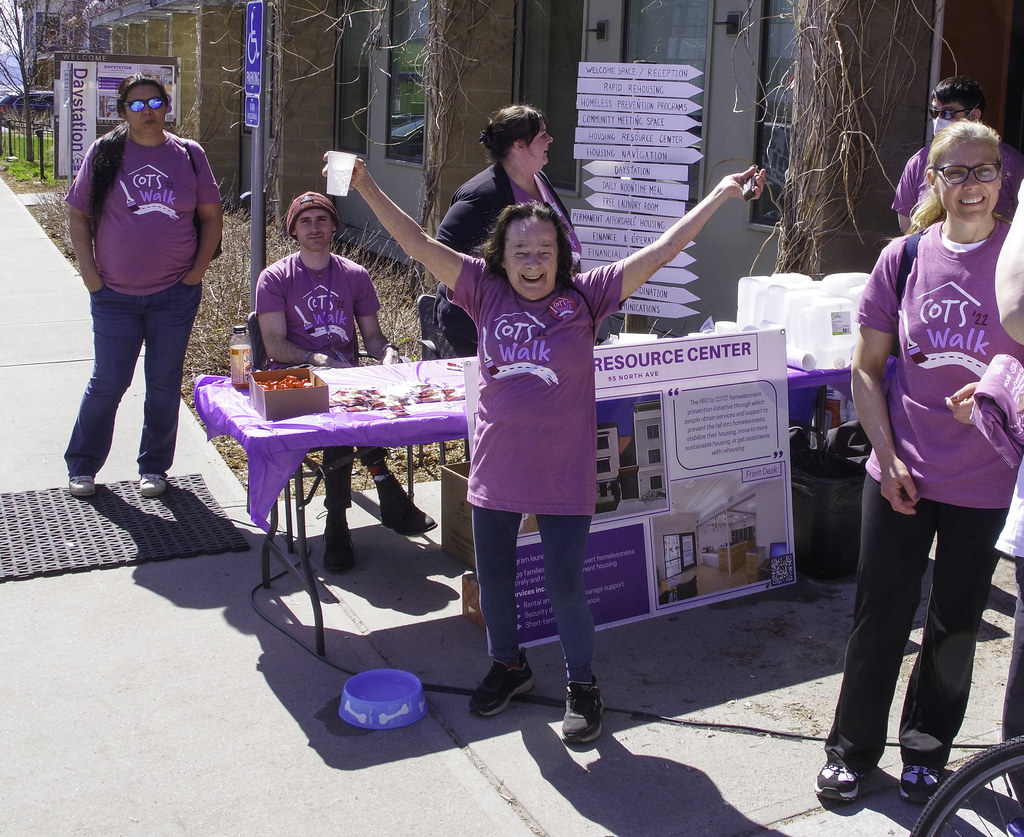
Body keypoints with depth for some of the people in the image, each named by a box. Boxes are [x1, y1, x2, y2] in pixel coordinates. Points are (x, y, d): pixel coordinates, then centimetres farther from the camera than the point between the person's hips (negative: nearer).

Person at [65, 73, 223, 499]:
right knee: (108, 381, 4)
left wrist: (196, 272, 1)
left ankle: (154, 467, 23)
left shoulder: (189, 154, 4)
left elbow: (211, 216, 8)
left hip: (175, 293, 1)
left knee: (165, 383, 8)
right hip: (115, 294, -1)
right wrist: (90, 275, -4)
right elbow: (79, 216, 3)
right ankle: (81, 466, 21)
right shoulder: (104, 153, 0)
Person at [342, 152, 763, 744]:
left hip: (565, 475, -3)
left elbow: (660, 253, -9)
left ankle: (582, 685, 29)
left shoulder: (584, 297, -6)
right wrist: (367, 187, -10)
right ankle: (509, 665, 44)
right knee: (493, 579, 17)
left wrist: (721, 195, -11)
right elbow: (421, 245, -4)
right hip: (496, 471, 3)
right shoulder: (487, 291, -2)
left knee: (566, 589, 4)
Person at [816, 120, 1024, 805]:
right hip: (901, 473, 1)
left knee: (957, 621, 14)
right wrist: (888, 458, -5)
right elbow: (867, 370, 4)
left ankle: (927, 749, 34)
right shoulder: (904, 257, -1)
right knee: (881, 615, 8)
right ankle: (853, 749, 26)